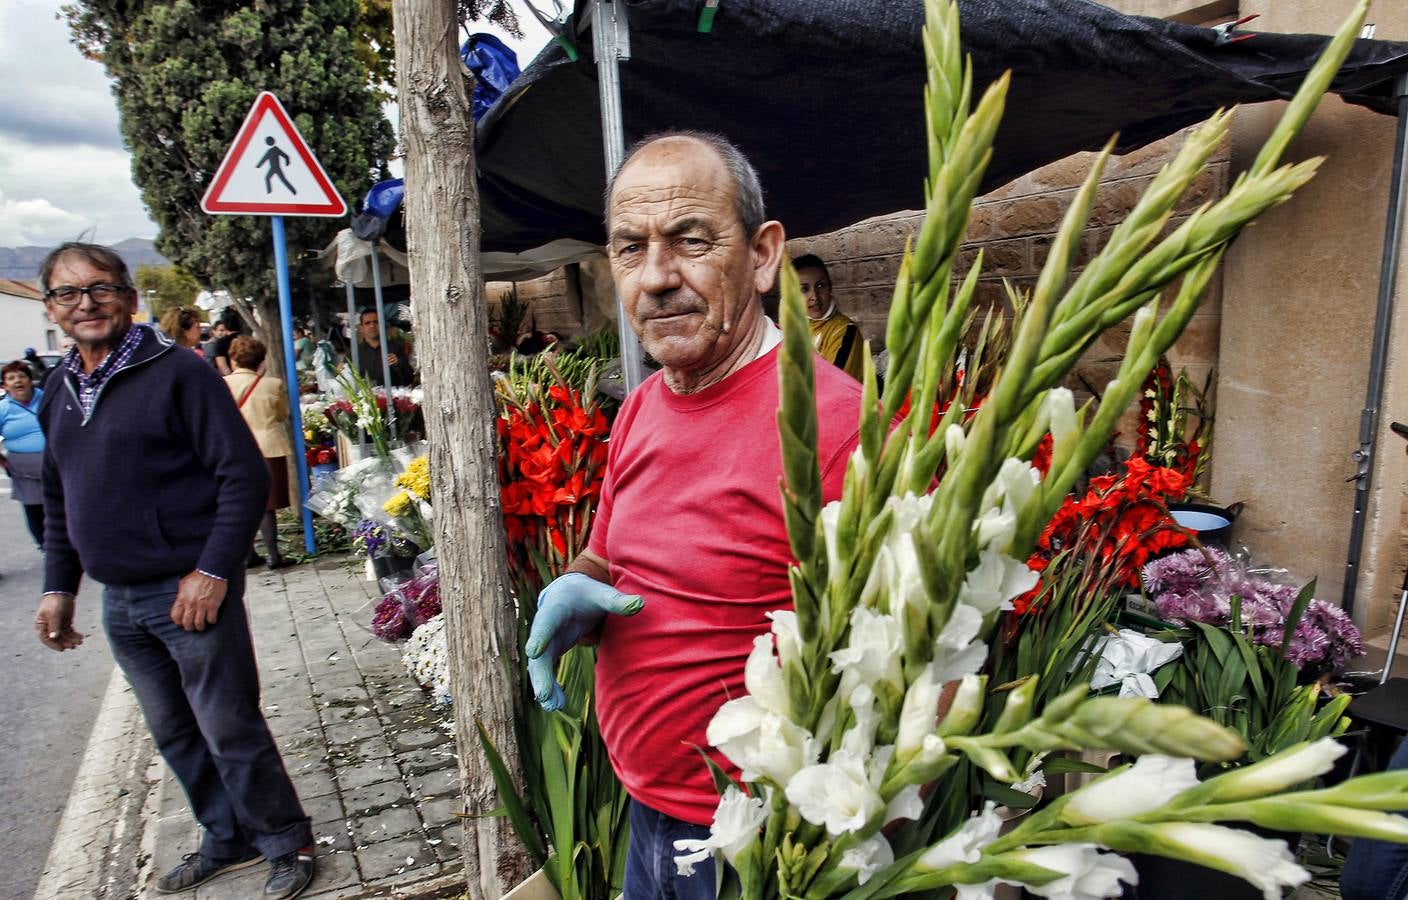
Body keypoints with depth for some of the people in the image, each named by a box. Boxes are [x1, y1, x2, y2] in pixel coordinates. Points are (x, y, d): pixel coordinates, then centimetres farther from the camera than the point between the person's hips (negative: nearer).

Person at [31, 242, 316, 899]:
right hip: (119, 602, 7)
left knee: (231, 731, 1)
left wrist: (212, 572, -19)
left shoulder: (176, 373, -11)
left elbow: (245, 475, -15)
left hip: (191, 591, -7)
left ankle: (287, 845, 20)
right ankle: (228, 840, 34)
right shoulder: (60, 394, 12)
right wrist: (58, 586, 16)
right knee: (175, 735, 17)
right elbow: (58, 501, 21)